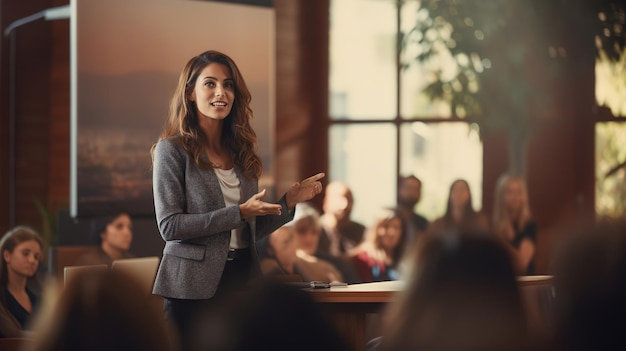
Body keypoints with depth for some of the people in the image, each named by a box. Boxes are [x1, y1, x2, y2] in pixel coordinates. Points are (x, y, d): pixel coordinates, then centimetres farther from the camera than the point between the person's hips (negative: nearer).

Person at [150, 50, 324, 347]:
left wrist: (289, 201, 2)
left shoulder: (241, 152, 12)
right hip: (194, 286, -5)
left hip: (243, 278, 5)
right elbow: (169, 226, -14)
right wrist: (238, 213, -18)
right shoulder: (172, 150, -4)